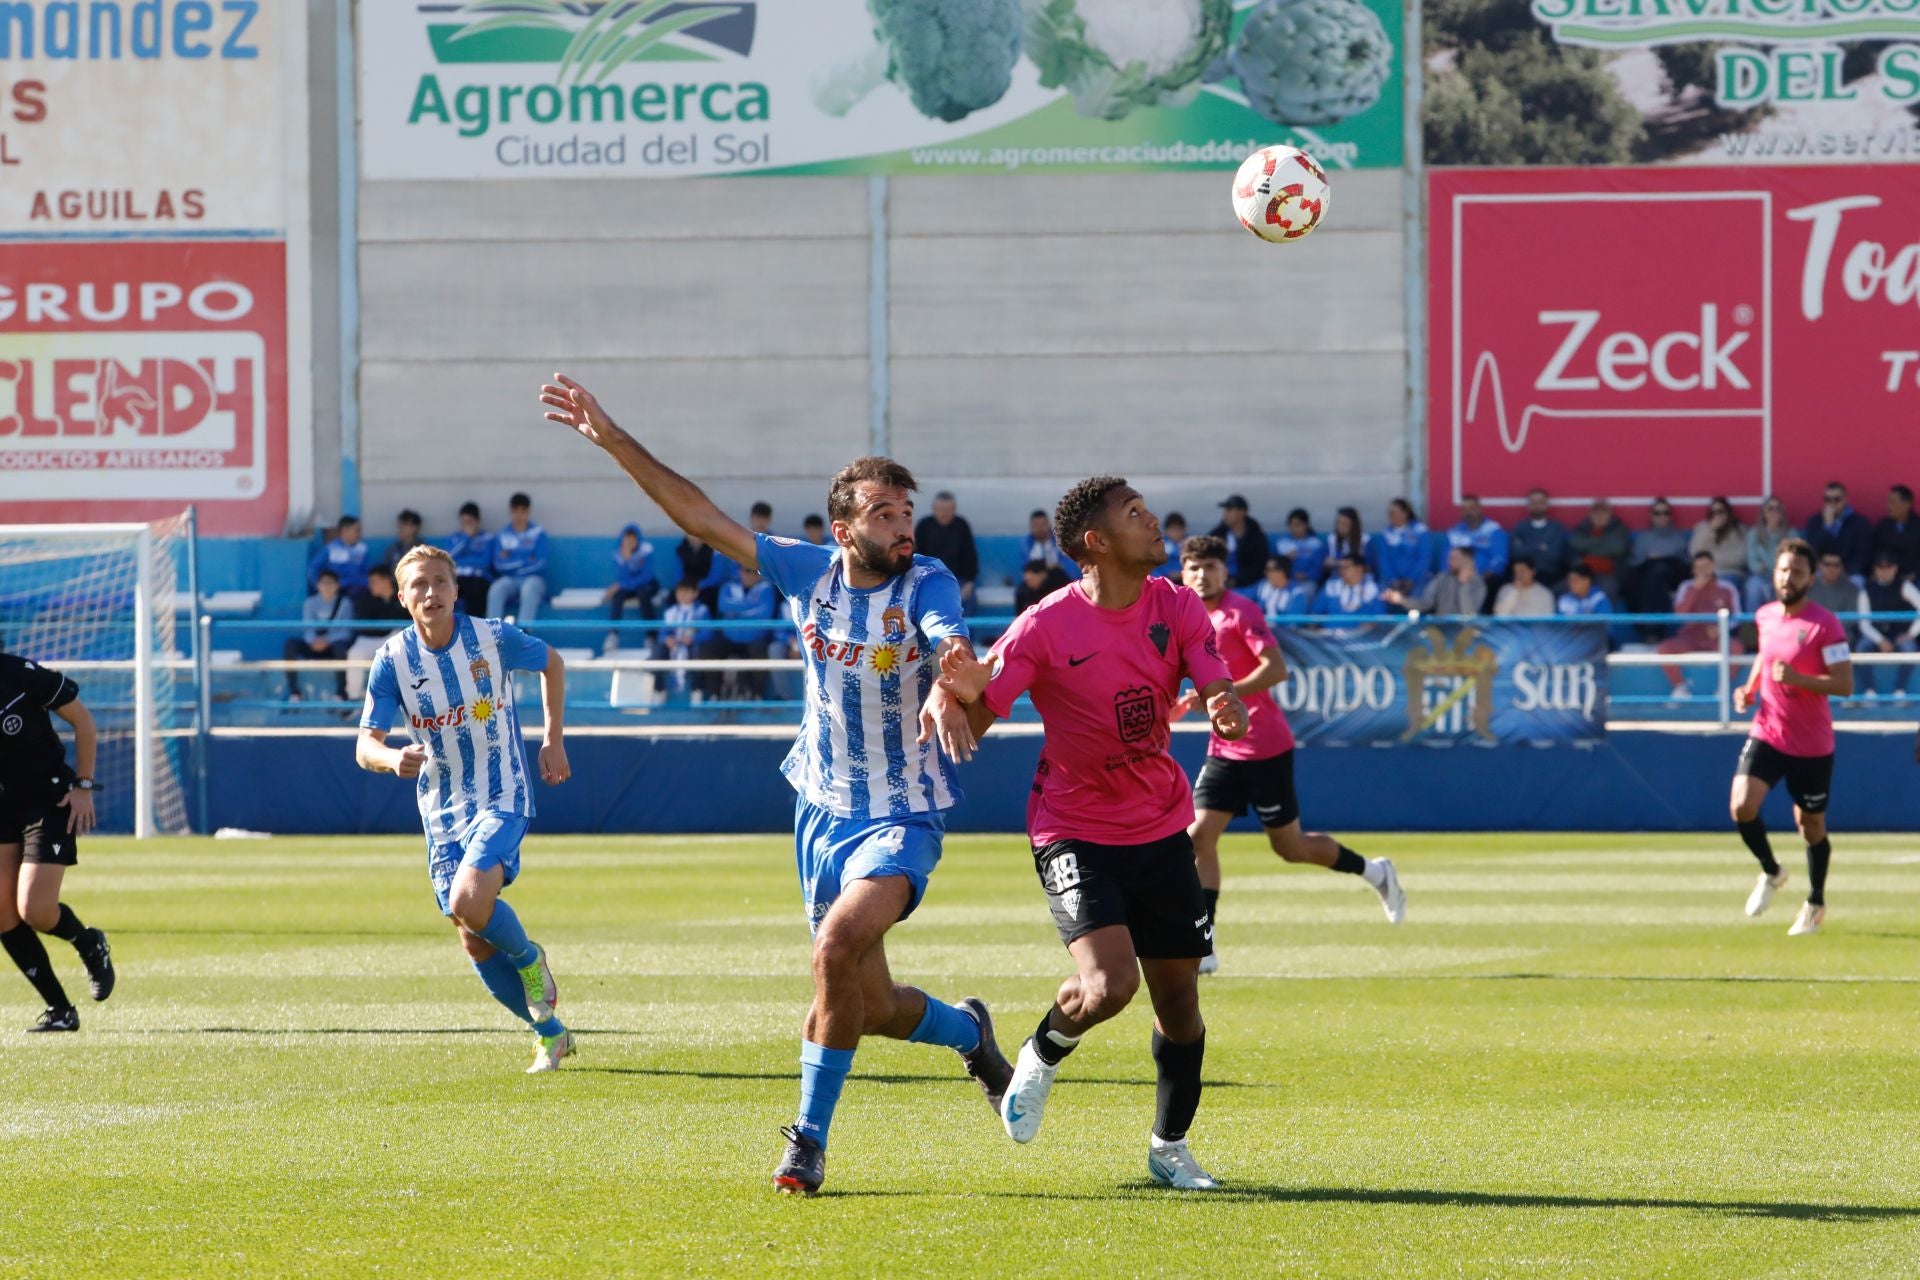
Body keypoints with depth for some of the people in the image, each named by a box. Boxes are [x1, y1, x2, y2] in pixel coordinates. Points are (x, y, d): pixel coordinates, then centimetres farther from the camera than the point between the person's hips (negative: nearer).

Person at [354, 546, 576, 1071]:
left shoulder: (495, 638, -12)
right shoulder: (393, 659, -9)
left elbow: (551, 663, 10)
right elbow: (364, 747, -13)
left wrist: (553, 741, 4)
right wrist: (393, 758, -36)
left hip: (502, 797, -3)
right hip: (442, 811, 3)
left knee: (468, 903, -27)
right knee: (475, 943, 3)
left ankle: (528, 958, 6)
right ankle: (550, 1033, 23)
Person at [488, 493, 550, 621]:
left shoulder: (538, 533, 6)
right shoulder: (502, 536, 11)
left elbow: (541, 564, -2)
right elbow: (499, 565, 1)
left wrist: (511, 562, -2)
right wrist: (525, 561, -4)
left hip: (533, 578, -1)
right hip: (509, 579, 1)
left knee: (529, 589, -37)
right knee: (496, 589, -32)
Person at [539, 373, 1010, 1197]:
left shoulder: (926, 584, -14)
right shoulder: (809, 573, -2)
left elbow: (953, 644, -35)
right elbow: (700, 516, 1)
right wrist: (611, 439, -2)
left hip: (901, 817, -5)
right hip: (823, 810, 5)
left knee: (837, 945, -28)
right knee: (869, 1006, 8)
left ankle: (809, 1138, -14)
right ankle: (966, 1030, 42)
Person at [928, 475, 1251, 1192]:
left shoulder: (1176, 609, 0)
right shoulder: (1047, 627, -14)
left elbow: (1217, 688, -6)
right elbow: (976, 714, -15)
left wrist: (1226, 708, -31)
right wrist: (962, 694, -39)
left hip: (1160, 830, 5)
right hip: (1073, 830, -5)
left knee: (1179, 998, 6)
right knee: (1110, 983, -23)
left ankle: (1169, 1148, 26)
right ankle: (1044, 1055, 11)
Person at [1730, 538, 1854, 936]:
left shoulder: (1824, 624, -14)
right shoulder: (1766, 616, 4)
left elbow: (1844, 683, -18)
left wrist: (1797, 678, -31)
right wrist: (1750, 688, 7)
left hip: (1812, 744, -4)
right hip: (1767, 734, 4)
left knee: (1811, 824, 8)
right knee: (1742, 806, -16)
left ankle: (1816, 904, 30)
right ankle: (1771, 873, 12)